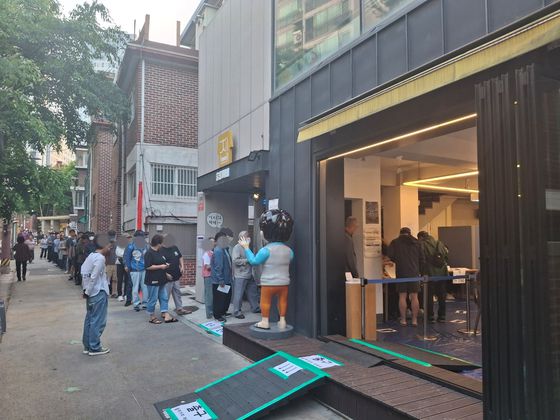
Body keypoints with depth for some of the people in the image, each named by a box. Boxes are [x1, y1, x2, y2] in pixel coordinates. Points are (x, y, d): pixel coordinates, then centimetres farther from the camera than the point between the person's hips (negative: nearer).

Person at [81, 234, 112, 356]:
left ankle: (87, 346, 23)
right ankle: (94, 348, 8)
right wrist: (88, 292, -11)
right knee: (98, 321, 1)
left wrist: (86, 289, 7)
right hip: (99, 293, -9)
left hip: (91, 292, 9)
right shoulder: (100, 258, -18)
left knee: (89, 319, 14)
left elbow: (83, 271, 6)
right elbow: (94, 277, -21)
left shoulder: (91, 255, 7)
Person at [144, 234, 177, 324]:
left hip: (161, 280, 9)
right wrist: (161, 266, -17)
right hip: (153, 280, -9)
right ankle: (152, 317, 14)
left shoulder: (159, 252, 13)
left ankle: (166, 316, 12)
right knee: (153, 299, 2)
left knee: (164, 297, 9)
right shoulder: (149, 253, -15)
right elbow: (148, 267, -22)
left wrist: (165, 265, 8)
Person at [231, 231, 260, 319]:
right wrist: (247, 260, -19)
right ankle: (237, 312, 8)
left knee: (253, 292, 16)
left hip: (249, 275, 9)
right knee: (238, 294, -2)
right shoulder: (237, 247, -13)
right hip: (240, 276, -9)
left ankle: (255, 308, 30)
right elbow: (235, 260, -22)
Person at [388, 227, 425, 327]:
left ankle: (403, 320, 4)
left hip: (401, 272, -2)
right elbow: (422, 259, 10)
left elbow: (390, 255, -9)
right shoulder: (416, 242, 10)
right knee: (414, 296, 5)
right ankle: (415, 320, 7)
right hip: (414, 272, 2)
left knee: (402, 296, 2)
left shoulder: (395, 242, 2)